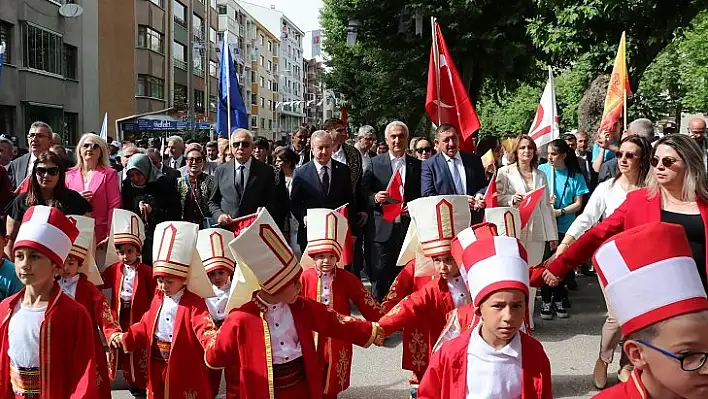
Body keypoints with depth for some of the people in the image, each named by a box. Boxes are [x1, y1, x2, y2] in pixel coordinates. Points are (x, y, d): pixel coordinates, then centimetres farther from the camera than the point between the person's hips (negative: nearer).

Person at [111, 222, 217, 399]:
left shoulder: (194, 303, -14)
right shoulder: (158, 299, 7)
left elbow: (204, 329, -29)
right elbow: (145, 326, 18)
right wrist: (125, 338, 7)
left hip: (184, 371, -7)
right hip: (158, 368, 7)